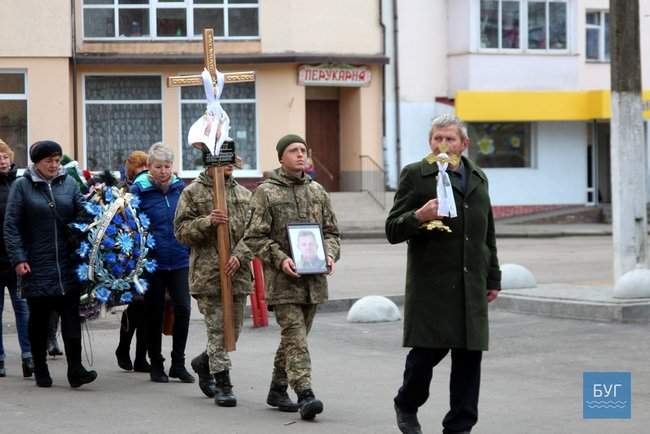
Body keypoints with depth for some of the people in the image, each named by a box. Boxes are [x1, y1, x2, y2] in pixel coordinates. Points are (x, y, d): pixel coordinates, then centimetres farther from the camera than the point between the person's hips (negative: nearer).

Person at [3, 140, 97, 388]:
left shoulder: (69, 183, 7)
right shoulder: (22, 186, -1)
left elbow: (83, 215, 6)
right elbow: (11, 226, -2)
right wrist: (18, 259, -10)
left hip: (66, 264, 2)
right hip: (36, 265, -2)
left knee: (71, 315, -5)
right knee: (39, 317, 8)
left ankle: (75, 370, -6)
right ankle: (40, 370, 18)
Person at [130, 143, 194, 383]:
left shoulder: (181, 188, 6)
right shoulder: (139, 190, -5)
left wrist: (192, 252, 9)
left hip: (179, 261, 2)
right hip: (152, 262, -2)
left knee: (183, 309, -5)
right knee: (154, 314, 6)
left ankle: (178, 363, 8)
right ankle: (156, 365, 19)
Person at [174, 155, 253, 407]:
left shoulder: (244, 195, 12)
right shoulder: (193, 193, 1)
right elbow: (181, 230, -3)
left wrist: (240, 256, -12)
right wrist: (207, 222, -19)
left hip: (238, 273, 5)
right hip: (207, 274, -5)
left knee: (233, 331, 12)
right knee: (218, 331, -7)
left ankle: (203, 363, 37)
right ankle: (223, 386, -2)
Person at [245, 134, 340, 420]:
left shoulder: (317, 191, 12)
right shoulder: (266, 192, -2)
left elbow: (331, 232, 16)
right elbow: (254, 236, -5)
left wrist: (330, 255, -3)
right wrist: (280, 258, -17)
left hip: (314, 279, 5)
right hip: (283, 279, -5)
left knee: (295, 337, 13)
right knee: (295, 337, -13)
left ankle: (277, 390, 27)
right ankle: (305, 395, -19)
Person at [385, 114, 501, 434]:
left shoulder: (478, 179, 17)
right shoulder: (415, 176, 0)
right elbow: (393, 231, -3)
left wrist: (493, 278, 23)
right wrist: (418, 217, -22)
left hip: (471, 285, 5)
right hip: (431, 284, -5)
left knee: (469, 354, 2)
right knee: (428, 348, -6)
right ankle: (406, 406, 21)